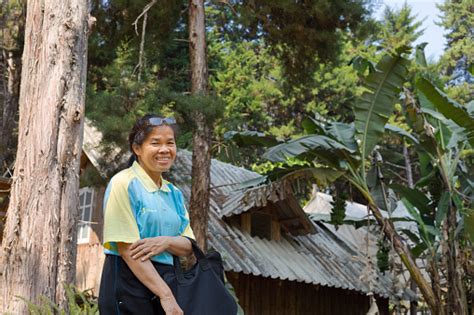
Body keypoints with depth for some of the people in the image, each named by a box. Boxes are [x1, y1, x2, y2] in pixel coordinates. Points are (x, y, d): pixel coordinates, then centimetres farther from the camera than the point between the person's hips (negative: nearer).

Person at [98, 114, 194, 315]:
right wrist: (165, 294, -19)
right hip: (128, 283, -6)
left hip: (165, 280, 6)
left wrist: (166, 242, -14)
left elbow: (188, 246, 9)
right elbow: (127, 247, -15)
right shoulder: (124, 184, -9)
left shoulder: (174, 193, 11)